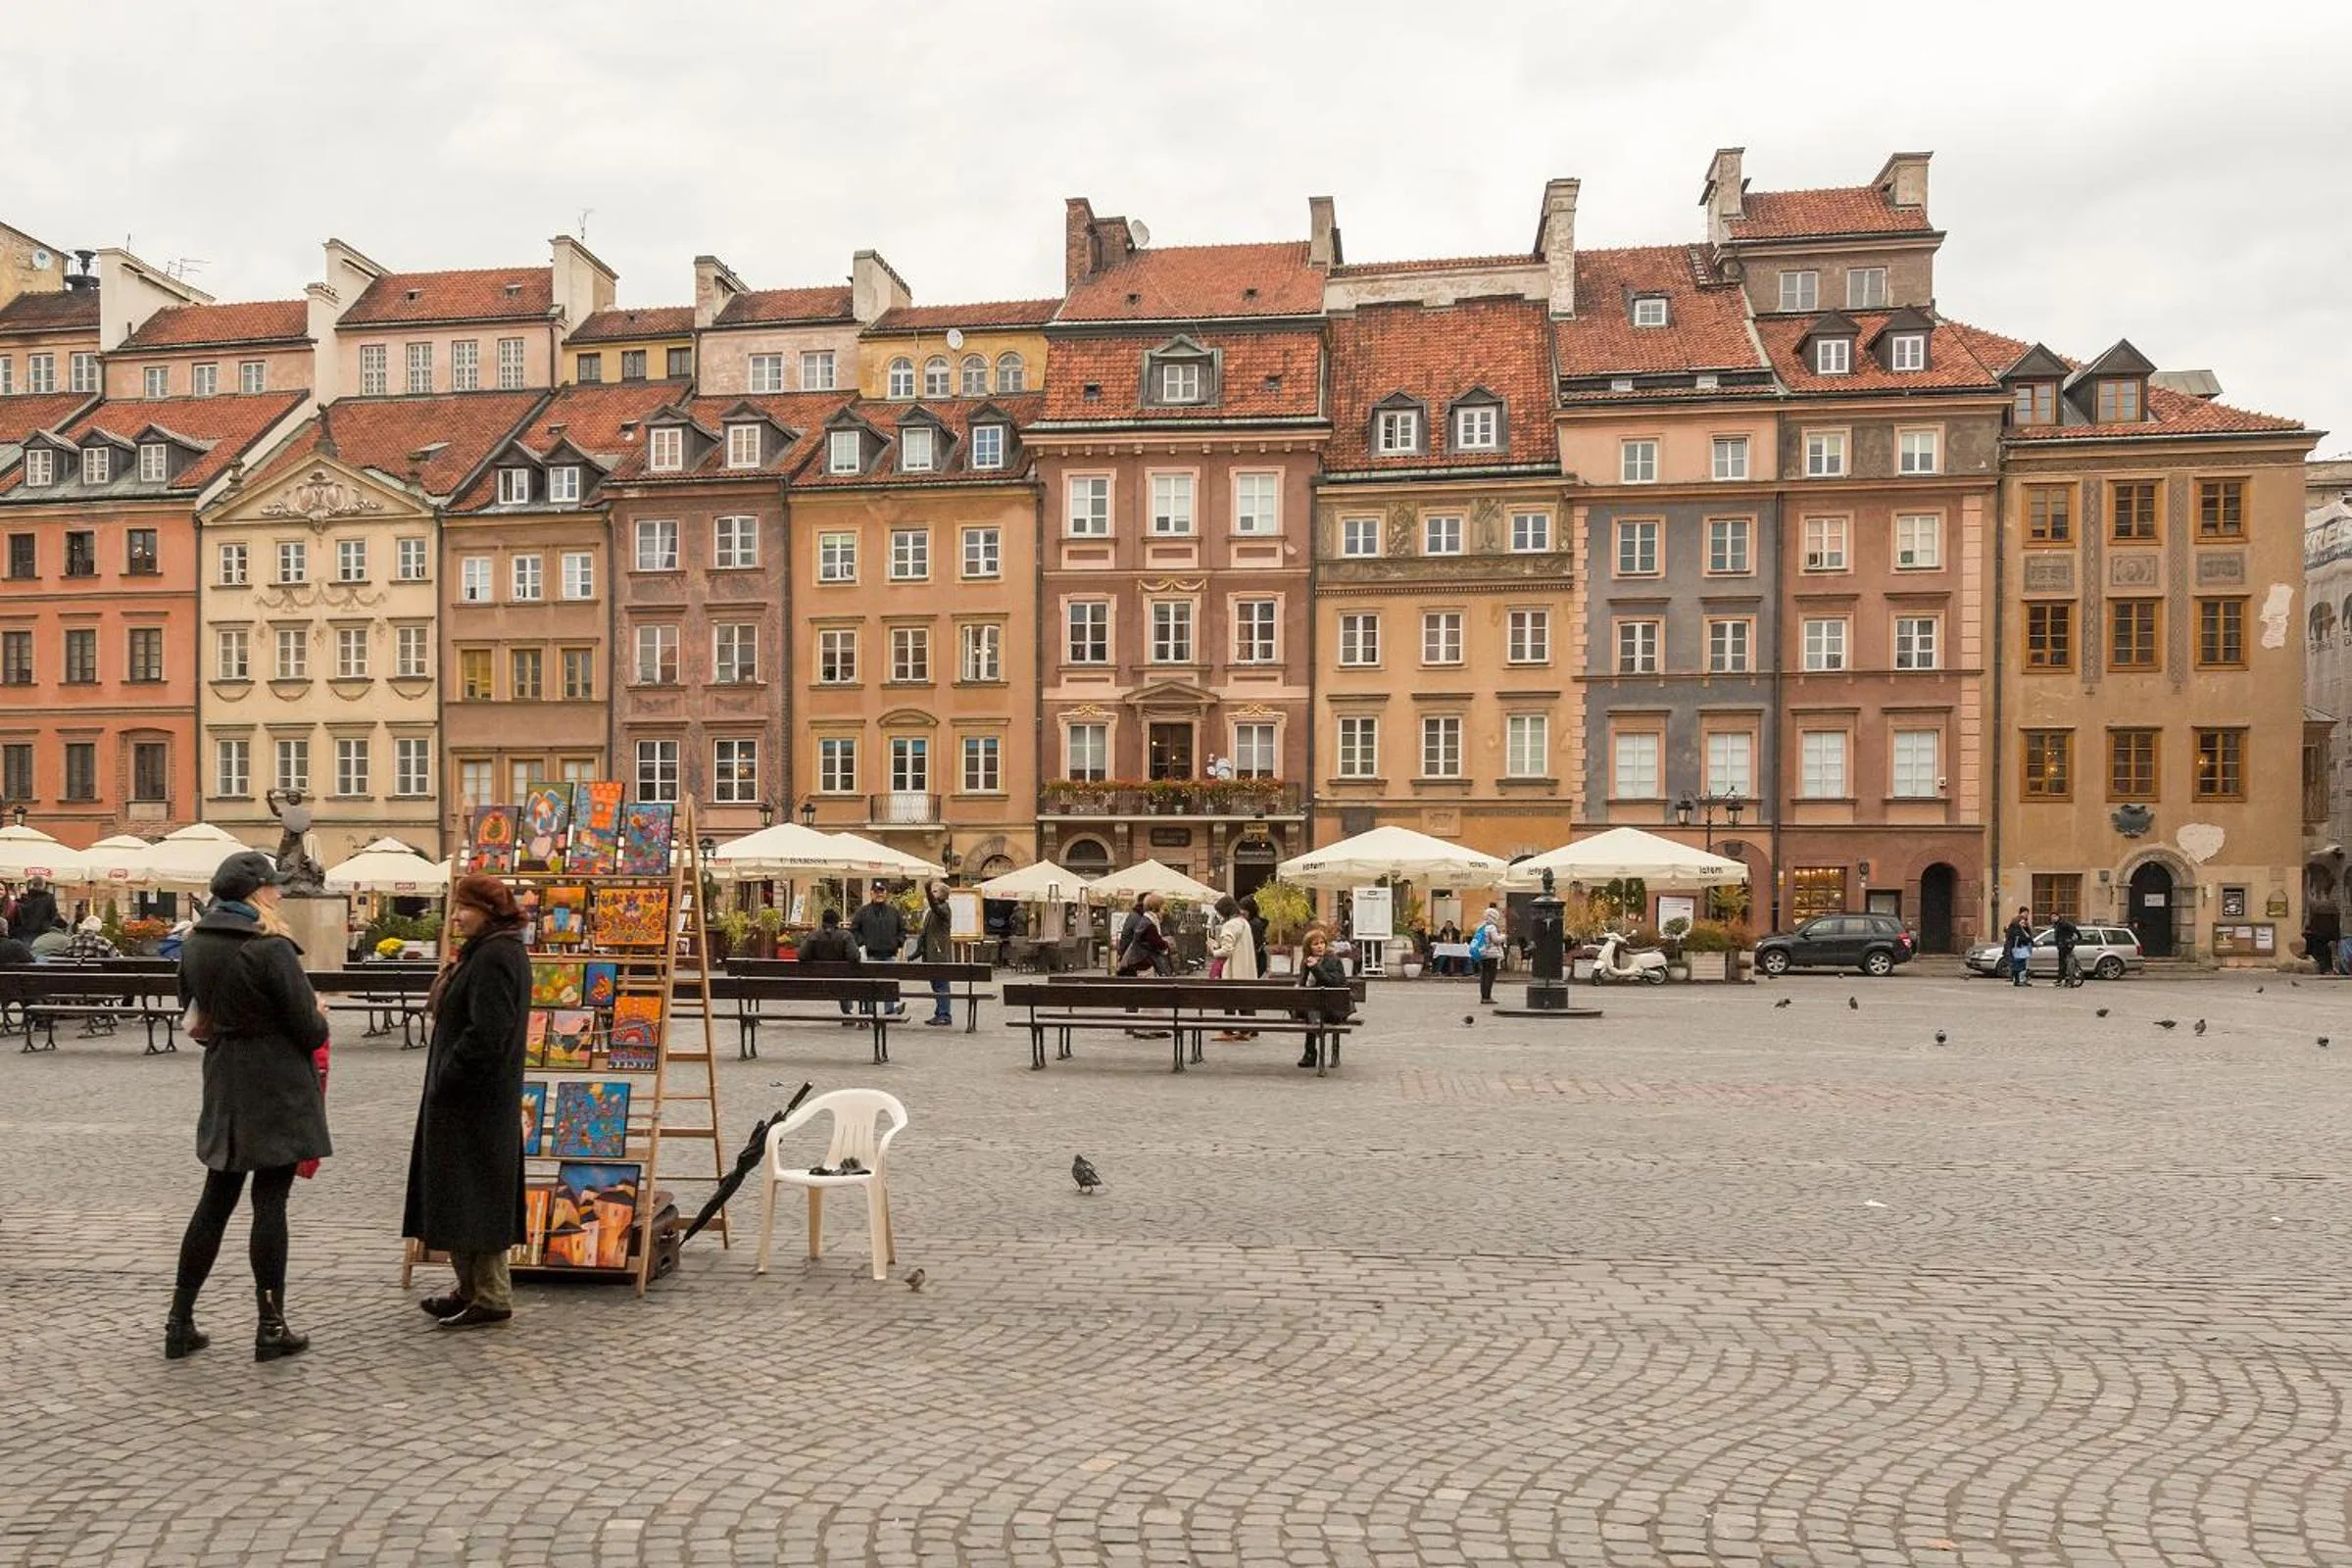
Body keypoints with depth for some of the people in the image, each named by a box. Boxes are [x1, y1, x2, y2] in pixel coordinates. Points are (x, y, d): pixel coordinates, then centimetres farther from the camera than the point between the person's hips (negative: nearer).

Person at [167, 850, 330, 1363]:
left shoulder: (195, 946, 2)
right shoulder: (271, 949, -19)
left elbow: (199, 1014, 13)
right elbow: (310, 1031, -16)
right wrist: (320, 1018, 5)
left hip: (223, 1088, 6)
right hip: (277, 1093, -6)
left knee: (216, 1199, 15)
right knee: (270, 1203, 1)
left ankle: (180, 1322, 20)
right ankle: (271, 1329, 8)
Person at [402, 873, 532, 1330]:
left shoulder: (494, 958, -19)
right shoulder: (491, 952, 14)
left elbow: (486, 1034, -25)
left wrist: (444, 1080, -17)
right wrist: (444, 1081, 14)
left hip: (472, 1099, -11)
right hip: (469, 1097, 11)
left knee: (474, 1197, -3)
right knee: (467, 1196, 16)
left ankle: (491, 1297, 5)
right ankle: (473, 1289, 26)